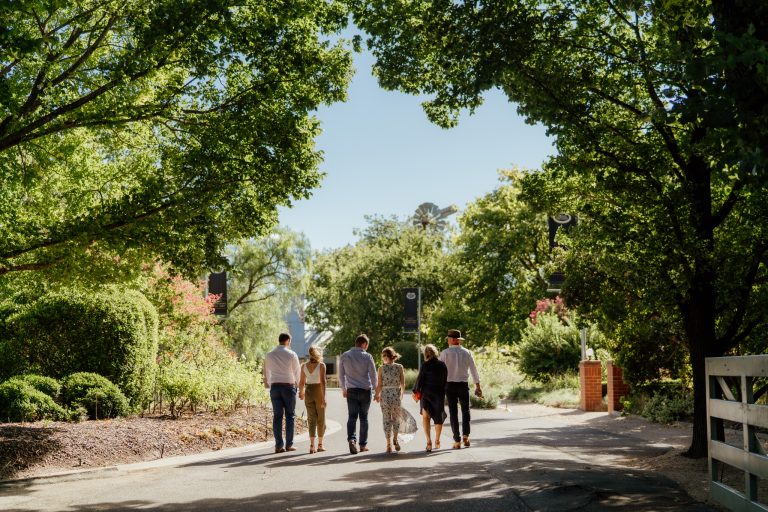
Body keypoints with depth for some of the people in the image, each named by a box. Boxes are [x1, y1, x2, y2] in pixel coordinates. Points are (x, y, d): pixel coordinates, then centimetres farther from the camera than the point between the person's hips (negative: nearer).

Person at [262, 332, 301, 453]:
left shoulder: (269, 355, 6)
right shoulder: (291, 354, -5)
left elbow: (266, 372, 13)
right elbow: (297, 371, 4)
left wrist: (267, 384, 28)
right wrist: (296, 382, 24)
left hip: (275, 387, 3)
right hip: (288, 386, -3)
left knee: (277, 416, 5)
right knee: (290, 415, 5)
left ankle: (278, 445, 1)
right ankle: (289, 444, 2)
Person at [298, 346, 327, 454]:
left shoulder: (304, 366, 3)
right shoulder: (321, 365, -8)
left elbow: (302, 382, 7)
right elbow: (323, 381, -17)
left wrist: (301, 392, 26)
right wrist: (323, 398, -19)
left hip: (308, 392, 3)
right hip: (319, 392, -3)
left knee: (311, 419, 4)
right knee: (321, 419, 13)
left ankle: (312, 445, -13)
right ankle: (320, 445, 22)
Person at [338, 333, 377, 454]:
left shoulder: (344, 356, 4)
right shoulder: (367, 356, -5)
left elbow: (341, 375, 10)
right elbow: (373, 375, -2)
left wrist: (343, 389, 20)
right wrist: (375, 389, 10)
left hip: (351, 391, 1)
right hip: (365, 390, -1)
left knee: (352, 417, 1)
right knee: (363, 417, 7)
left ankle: (351, 439, -22)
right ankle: (363, 444, 11)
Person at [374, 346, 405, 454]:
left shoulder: (381, 368, -5)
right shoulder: (399, 367, -1)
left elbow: (379, 385, -3)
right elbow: (403, 384, 0)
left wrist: (377, 395, 13)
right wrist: (401, 393, 18)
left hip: (385, 395, -1)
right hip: (397, 394, 1)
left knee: (387, 420, 6)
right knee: (396, 418, 18)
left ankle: (389, 444, 4)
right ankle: (395, 439, 5)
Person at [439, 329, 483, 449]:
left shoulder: (445, 353, -6)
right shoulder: (467, 353, 2)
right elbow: (473, 370, 5)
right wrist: (477, 386, 12)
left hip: (450, 385, -2)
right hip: (464, 385, 2)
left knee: (453, 412, 4)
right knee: (465, 410, 16)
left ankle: (457, 441, 2)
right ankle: (465, 435, 1)